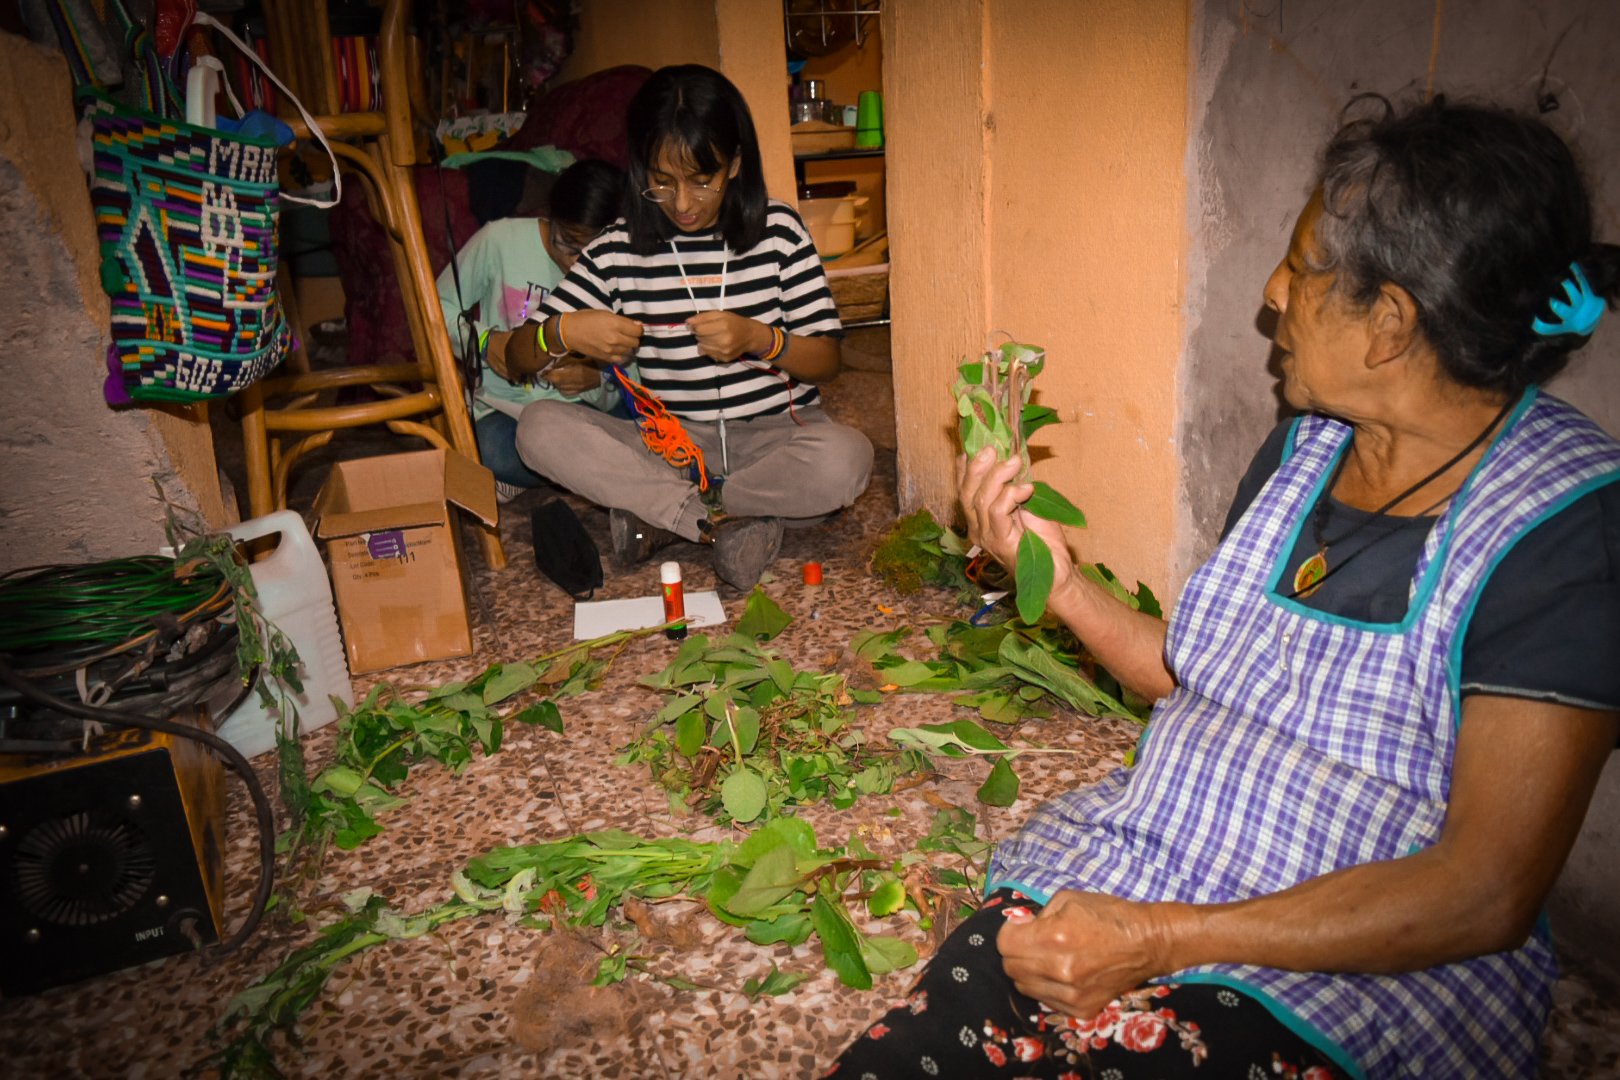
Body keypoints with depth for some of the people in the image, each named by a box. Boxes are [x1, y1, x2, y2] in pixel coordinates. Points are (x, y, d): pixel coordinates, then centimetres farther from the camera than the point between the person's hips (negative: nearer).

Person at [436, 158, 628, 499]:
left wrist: (596, 381, -23)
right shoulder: (501, 240, -8)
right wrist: (483, 341, -15)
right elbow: (440, 307, 4)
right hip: (501, 406, -1)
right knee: (495, 451, -37)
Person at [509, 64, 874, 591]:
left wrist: (762, 339, -20)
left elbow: (827, 360, -1)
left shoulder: (777, 230, 0)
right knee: (539, 427, -22)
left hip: (773, 434, 0)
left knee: (846, 456, -34)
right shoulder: (618, 250, 1)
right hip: (670, 443, 1)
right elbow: (518, 356, 4)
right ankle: (729, 521, -24)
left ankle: (655, 513, -17)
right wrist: (563, 332, -19)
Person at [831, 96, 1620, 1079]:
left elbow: (1486, 895, -18)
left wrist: (1156, 940, -21)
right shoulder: (1305, 444, 7)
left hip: (1364, 974, -4)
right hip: (1129, 879, 5)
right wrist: (1058, 578, 0)